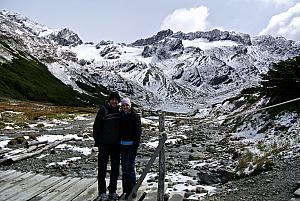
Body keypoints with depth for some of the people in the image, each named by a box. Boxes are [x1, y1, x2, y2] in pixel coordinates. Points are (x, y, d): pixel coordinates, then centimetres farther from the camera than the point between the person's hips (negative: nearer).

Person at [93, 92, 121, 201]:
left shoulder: (119, 112, 5)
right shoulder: (103, 110, -8)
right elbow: (96, 126, -7)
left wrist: (121, 140, 10)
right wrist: (96, 140, -7)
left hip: (116, 144, 5)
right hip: (104, 144, -4)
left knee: (115, 168, 11)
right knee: (102, 168, 0)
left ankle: (112, 191, 24)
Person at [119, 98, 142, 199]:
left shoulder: (135, 116, -5)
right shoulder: (120, 116, 9)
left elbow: (138, 131, -7)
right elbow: (118, 130, 13)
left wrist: (136, 145, -13)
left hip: (131, 144, -5)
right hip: (122, 144, 6)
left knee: (130, 167, -6)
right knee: (124, 167, 10)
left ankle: (132, 191, 4)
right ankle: (126, 189, 21)